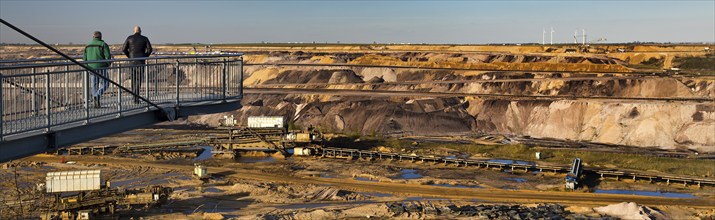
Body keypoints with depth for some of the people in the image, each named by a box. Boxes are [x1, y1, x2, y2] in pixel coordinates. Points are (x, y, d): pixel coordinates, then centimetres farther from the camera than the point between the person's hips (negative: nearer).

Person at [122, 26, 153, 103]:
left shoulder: (129, 38, 4)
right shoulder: (144, 38, 2)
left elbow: (124, 49, 1)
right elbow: (149, 49, -7)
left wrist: (129, 56, 13)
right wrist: (145, 57, 7)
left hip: (132, 61, 2)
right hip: (140, 62, -1)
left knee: (133, 79, 14)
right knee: (138, 79, -2)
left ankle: (134, 96, 17)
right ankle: (136, 98, -12)